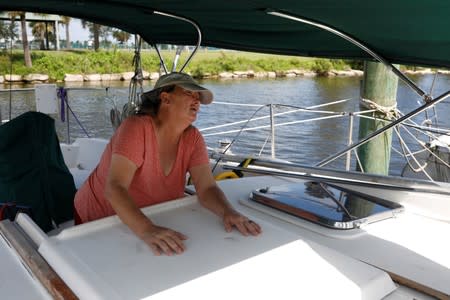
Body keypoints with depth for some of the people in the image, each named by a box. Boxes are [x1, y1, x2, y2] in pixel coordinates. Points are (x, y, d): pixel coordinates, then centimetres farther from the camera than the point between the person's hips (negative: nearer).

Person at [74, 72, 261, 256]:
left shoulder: (192, 138, -8)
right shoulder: (136, 128, -23)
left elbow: (207, 188, -14)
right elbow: (115, 188, -32)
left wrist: (228, 212, -33)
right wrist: (147, 230, -46)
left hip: (155, 222, 5)